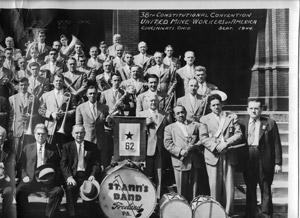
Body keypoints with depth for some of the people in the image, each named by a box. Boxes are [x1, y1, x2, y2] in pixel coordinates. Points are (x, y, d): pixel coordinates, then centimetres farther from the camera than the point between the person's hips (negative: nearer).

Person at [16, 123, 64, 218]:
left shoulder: (53, 149, 15)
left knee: (58, 191, -28)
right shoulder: (27, 148, 18)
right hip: (31, 179, 1)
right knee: (19, 190, -29)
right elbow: (22, 165, 14)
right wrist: (24, 176, -4)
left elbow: (58, 167, 12)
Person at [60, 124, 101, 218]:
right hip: (73, 176, 0)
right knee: (70, 188, -32)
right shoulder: (67, 146, 12)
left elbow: (96, 163, 10)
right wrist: (69, 177, -16)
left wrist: (93, 175, -11)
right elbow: (63, 164, 2)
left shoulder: (92, 147, 14)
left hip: (87, 176, 1)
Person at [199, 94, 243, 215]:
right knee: (215, 186, -1)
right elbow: (203, 138, 1)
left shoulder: (232, 117, 12)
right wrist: (216, 147, -13)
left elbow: (239, 134, 5)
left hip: (229, 156, 1)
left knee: (229, 186, 1)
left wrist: (226, 143, -11)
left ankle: (228, 213, 10)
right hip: (213, 156, -1)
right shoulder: (205, 119, 9)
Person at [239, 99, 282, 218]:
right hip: (248, 160, 2)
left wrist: (278, 162, -5)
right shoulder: (242, 123, 7)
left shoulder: (270, 123, 1)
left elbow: (277, 144, 0)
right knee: (250, 189, 11)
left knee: (266, 189, 6)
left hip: (265, 161, -2)